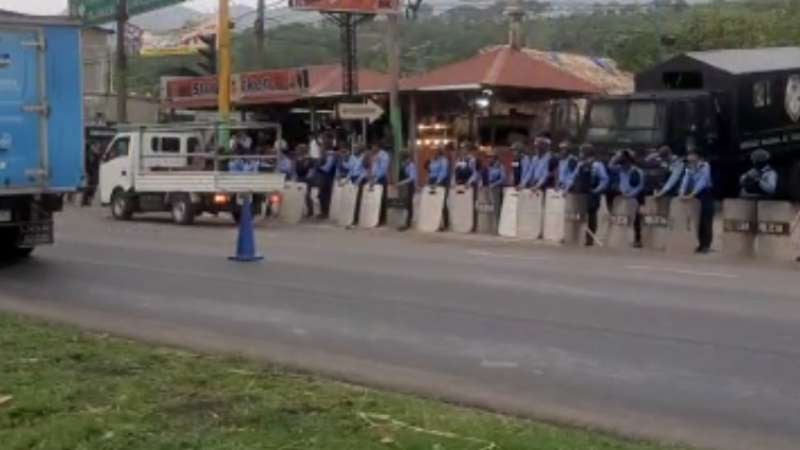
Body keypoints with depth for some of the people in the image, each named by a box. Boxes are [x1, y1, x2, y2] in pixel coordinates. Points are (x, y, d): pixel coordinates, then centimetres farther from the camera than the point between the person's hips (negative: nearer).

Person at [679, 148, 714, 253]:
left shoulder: (705, 166, -16)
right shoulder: (689, 167, 2)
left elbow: (702, 182, -25)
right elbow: (686, 180, -8)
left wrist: (692, 194, -33)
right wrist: (682, 193, -25)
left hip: (706, 193, -5)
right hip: (695, 194, 5)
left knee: (706, 220, -8)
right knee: (698, 220, 5)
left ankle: (707, 245, -7)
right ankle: (701, 244, 11)